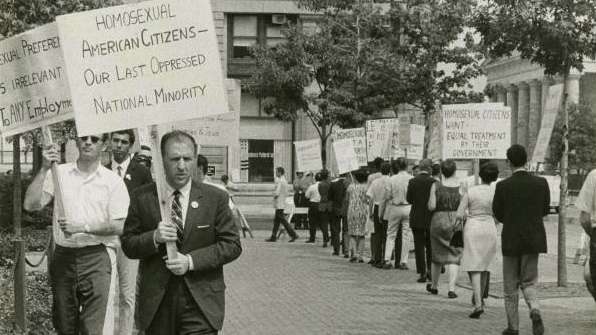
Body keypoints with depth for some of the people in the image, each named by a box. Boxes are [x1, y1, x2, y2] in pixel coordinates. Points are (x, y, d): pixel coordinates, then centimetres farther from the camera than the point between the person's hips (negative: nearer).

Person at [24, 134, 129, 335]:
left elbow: (119, 226, -5)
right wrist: (44, 169, -12)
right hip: (63, 256, 3)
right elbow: (31, 205, -5)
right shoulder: (59, 173, 6)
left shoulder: (113, 181, 1)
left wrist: (82, 227, -14)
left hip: (97, 259, -3)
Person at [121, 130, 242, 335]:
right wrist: (154, 238, -17)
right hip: (157, 302, 1)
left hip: (201, 303, -1)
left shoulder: (216, 198, 2)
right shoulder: (143, 197, 3)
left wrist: (191, 261, -13)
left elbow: (232, 245, 0)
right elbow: (128, 245, 4)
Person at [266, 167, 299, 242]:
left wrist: (274, 196, -3)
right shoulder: (284, 181, 14)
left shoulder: (279, 181, -16)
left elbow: (277, 193, -22)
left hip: (279, 204, -10)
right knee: (276, 220, 12)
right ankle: (273, 237, 14)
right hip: (282, 202, 10)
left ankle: (293, 234, -9)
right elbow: (286, 194, 19)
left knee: (283, 220, -7)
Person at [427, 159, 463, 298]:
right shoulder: (461, 185, -3)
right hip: (456, 222, 0)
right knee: (454, 256, 2)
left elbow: (431, 207, -8)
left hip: (439, 221, 0)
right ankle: (451, 289, -9)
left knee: (437, 255, 15)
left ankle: (434, 286, 30)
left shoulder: (436, 186, -5)